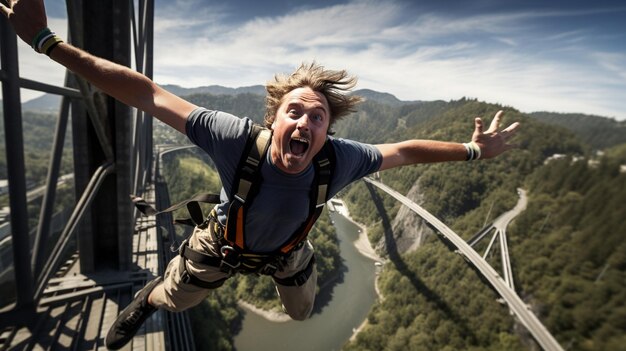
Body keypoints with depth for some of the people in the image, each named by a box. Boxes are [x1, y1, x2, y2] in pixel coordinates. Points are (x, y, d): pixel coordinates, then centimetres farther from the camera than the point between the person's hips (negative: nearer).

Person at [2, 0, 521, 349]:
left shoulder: (340, 159, -36)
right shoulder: (237, 138, -41)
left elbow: (403, 151, -19)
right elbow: (146, 94, -35)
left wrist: (470, 151, -12)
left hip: (285, 251, 2)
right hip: (223, 242, -1)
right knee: (171, 299, 26)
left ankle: (291, 271, 71)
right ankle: (145, 300, 67)